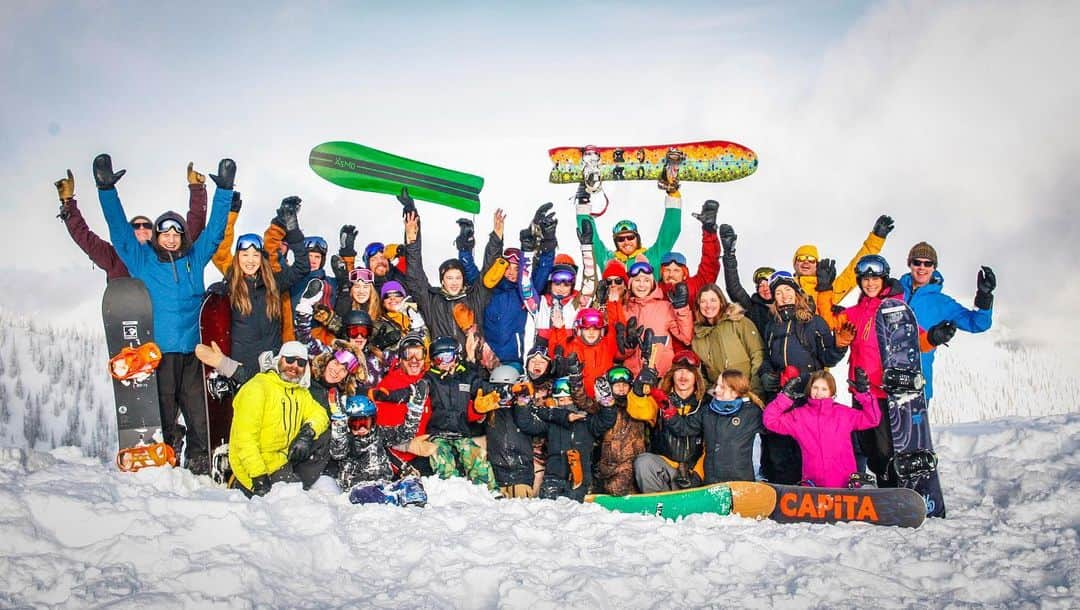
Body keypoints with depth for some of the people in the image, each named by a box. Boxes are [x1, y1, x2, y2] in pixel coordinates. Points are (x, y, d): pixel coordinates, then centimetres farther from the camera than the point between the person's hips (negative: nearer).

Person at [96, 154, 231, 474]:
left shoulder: (194, 258, 13)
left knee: (196, 402, 0)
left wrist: (224, 190, 13)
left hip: (191, 345, 1)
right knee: (164, 402, 1)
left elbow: (214, 229, 16)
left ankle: (198, 456, 9)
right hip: (157, 346, -1)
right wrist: (106, 190, 2)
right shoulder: (142, 259, 10)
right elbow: (120, 230, 8)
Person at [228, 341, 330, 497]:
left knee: (322, 438, -1)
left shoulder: (301, 392, 12)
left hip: (284, 459, 8)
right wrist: (259, 478, -26)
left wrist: (307, 433, -19)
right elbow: (244, 438, -21)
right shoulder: (257, 387, -15)